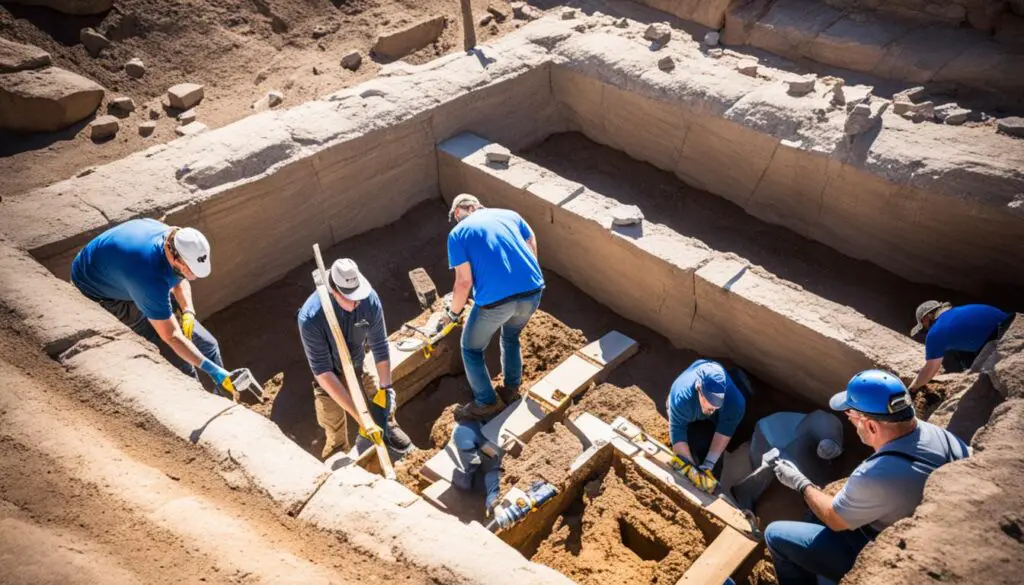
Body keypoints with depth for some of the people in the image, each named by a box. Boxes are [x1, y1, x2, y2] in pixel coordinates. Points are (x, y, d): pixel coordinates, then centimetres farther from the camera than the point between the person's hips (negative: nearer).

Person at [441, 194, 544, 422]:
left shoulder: (457, 234, 5)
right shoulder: (509, 214, 18)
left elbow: (464, 281, -3)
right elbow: (533, 252, 17)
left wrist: (453, 312, 14)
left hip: (496, 299, -5)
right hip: (533, 292, 5)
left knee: (471, 350, 22)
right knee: (511, 338, 34)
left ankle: (486, 404, 32)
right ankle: (511, 390, 46)